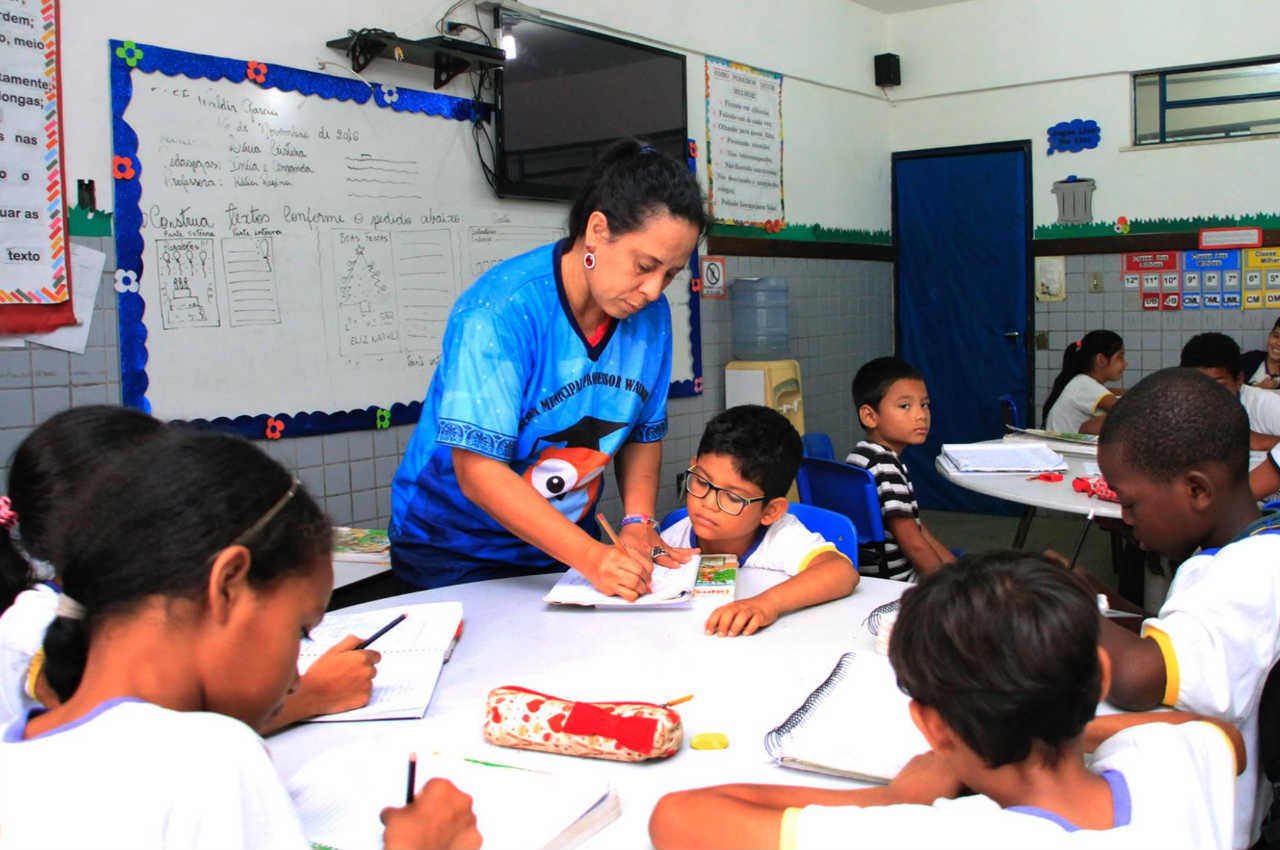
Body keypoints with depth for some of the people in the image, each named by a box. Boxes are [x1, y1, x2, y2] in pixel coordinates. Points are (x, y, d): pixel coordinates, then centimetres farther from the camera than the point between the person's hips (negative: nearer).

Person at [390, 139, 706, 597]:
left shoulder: (650, 315, -4)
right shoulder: (497, 312, -24)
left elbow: (644, 433, 8)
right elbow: (479, 473, -27)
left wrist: (637, 521, -10)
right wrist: (590, 556, -33)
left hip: (563, 544, 5)